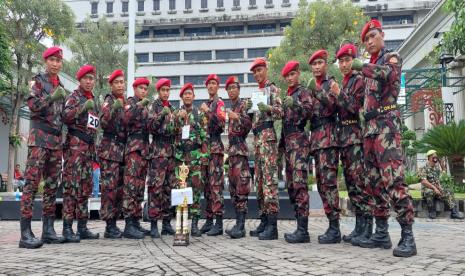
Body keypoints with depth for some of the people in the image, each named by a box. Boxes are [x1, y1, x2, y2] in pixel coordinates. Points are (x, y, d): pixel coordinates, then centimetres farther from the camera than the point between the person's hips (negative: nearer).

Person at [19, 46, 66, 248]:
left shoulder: (60, 86, 19)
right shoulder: (38, 81, 2)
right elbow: (32, 105, -10)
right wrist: (51, 97, -20)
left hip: (56, 138, 7)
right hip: (39, 136, -7)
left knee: (52, 184, 5)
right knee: (32, 182, -10)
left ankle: (48, 229, 10)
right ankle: (25, 233, -10)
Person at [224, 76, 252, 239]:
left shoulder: (243, 105, 0)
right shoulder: (230, 109, 22)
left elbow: (249, 125, -12)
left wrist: (238, 117, -26)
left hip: (240, 149, -8)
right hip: (231, 149, 9)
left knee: (241, 186, -12)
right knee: (233, 186, 7)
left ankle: (241, 226, -13)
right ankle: (239, 222, 12)